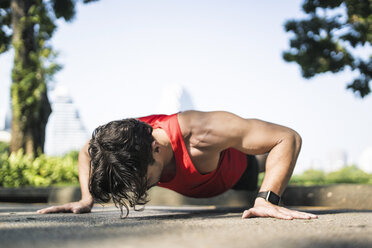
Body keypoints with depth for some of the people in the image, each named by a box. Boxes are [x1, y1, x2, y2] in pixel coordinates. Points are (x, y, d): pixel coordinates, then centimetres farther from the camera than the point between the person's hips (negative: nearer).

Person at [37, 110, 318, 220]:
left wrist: (268, 200, -57)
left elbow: (288, 137, -48)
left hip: (236, 174, -4)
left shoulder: (202, 134, -54)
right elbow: (87, 153, -12)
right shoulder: (117, 145, -40)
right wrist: (86, 199, -28)